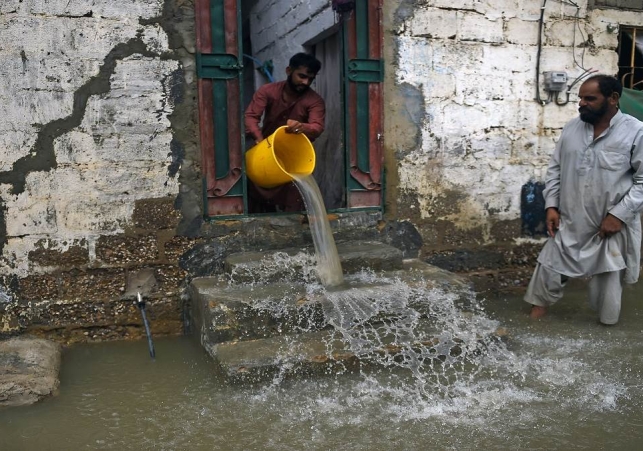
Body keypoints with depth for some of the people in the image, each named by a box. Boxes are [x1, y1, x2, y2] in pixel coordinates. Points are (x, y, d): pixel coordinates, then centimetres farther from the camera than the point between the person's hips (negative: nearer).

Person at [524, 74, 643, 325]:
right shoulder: (571, 128, 2)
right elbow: (555, 168, 8)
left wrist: (619, 214, -18)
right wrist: (551, 205, -1)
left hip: (612, 224, -3)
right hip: (569, 222, 4)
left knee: (608, 277, 11)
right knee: (550, 267, 11)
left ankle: (607, 327, 32)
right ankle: (539, 307, 32)